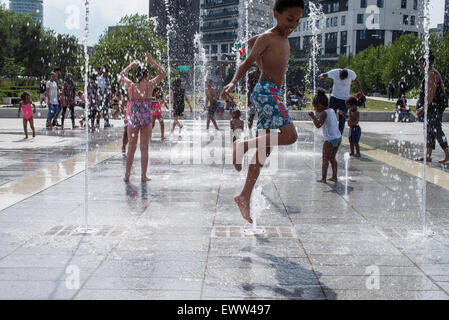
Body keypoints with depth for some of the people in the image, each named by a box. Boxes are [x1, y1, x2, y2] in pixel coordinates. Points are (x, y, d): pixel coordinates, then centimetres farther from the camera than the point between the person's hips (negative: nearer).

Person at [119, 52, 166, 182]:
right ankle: (143, 176, 10)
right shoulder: (149, 85, -6)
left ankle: (127, 175, 12)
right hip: (146, 120, -2)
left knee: (131, 148, 10)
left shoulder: (130, 86, -2)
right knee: (144, 149, 6)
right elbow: (163, 73, 8)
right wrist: (151, 62, 8)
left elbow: (122, 74, 19)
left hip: (132, 119, 2)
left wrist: (132, 64, 25)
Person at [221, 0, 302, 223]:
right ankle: (242, 146, -12)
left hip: (273, 94, 9)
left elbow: (251, 42, 35)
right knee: (290, 135, -23)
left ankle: (245, 197, 7)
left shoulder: (284, 39, 20)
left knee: (264, 148, 6)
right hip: (265, 91, -9)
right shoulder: (267, 38, -6)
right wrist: (233, 83, -25)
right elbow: (247, 63, -10)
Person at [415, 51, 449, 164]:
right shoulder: (434, 73, 18)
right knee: (430, 131, 10)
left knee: (436, 131, -8)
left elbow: (432, 93, -21)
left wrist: (424, 107, -20)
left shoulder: (431, 74, -13)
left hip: (434, 107, -10)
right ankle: (428, 155, 13)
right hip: (433, 107, 10)